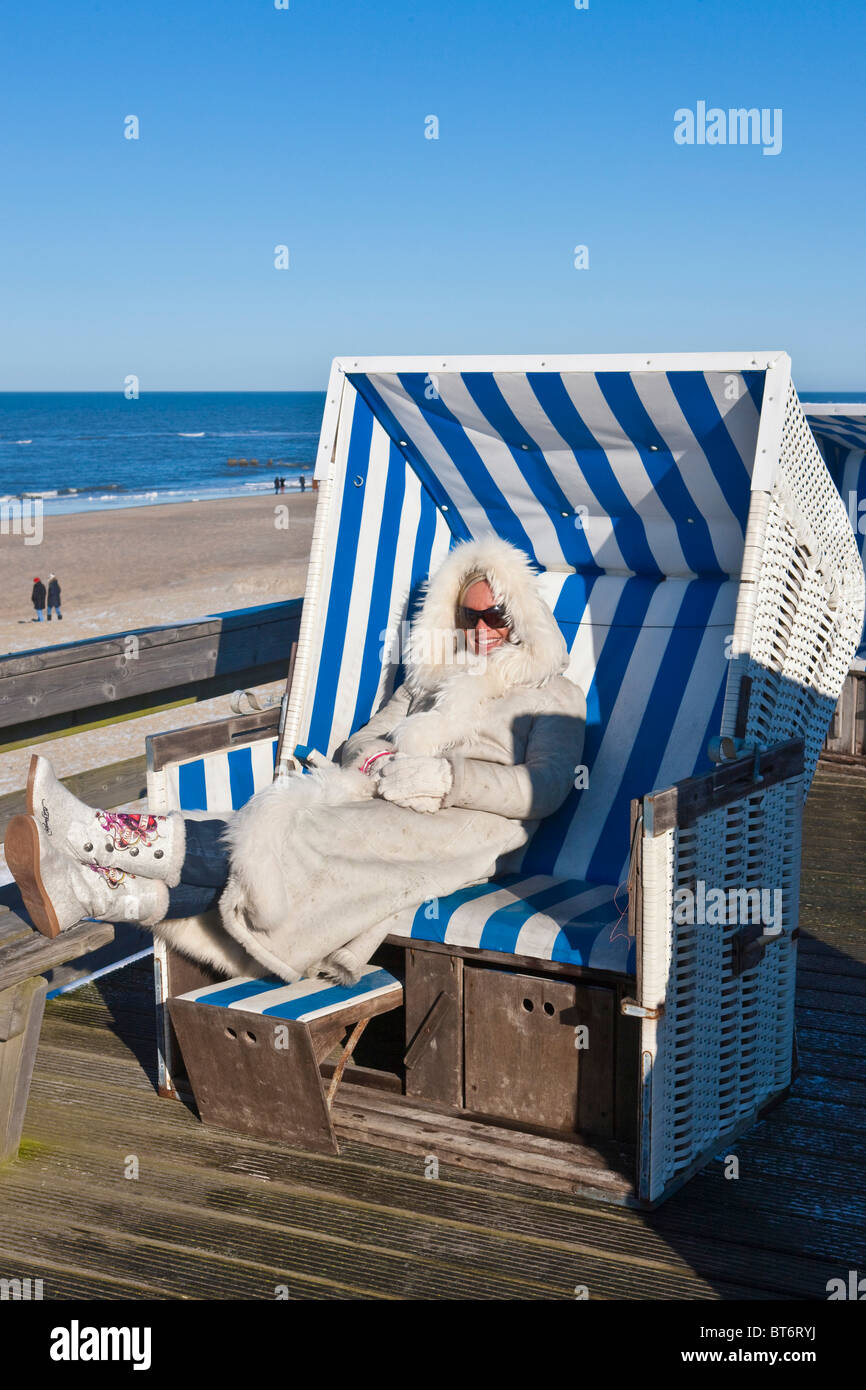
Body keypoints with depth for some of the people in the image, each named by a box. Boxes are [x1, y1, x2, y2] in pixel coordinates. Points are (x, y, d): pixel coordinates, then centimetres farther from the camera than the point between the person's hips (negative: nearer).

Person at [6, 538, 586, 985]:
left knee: (296, 838, -29)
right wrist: (375, 764, -3)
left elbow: (544, 789, -5)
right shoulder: (432, 677, 30)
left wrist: (444, 776, -14)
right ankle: (93, 888, -43)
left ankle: (108, 834, -40)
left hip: (468, 830, -5)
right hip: (387, 816, 5)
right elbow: (360, 743, 22)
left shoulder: (554, 696, 12)